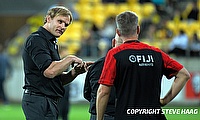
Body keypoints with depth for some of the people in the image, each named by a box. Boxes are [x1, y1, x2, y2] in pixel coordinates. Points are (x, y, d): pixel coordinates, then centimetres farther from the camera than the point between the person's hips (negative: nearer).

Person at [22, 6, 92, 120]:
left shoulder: (52, 42, 21)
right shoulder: (36, 40, -10)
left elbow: (59, 79, 22)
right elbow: (49, 71, -24)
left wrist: (75, 72, 3)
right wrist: (70, 59, -11)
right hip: (39, 100, -10)